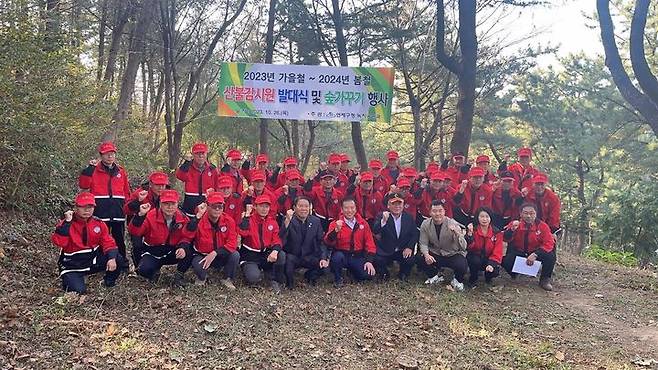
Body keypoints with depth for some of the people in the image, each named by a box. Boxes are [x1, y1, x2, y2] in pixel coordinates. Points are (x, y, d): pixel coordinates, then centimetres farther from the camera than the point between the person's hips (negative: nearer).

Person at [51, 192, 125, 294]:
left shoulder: (99, 224, -2)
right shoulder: (66, 224, -13)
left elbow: (108, 243, -5)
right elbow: (59, 242, -29)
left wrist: (112, 258, -23)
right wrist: (67, 222, -31)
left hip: (93, 261, 3)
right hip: (72, 266, -3)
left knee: (118, 259, -16)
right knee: (78, 290, -23)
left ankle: (109, 282, 11)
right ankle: (67, 281, 14)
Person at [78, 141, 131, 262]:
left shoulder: (121, 171, 13)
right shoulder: (94, 170, 3)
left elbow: (127, 192, 17)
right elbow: (83, 185, -11)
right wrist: (90, 168, -15)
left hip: (118, 212, 3)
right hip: (101, 211, -3)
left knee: (119, 239, 10)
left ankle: (122, 261, 19)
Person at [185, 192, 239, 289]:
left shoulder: (228, 221, -11)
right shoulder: (200, 220, -17)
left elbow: (232, 242, -16)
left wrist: (215, 253, -26)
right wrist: (198, 215, -39)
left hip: (222, 256, 2)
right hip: (202, 255, -2)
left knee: (235, 255, -26)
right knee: (197, 263, -34)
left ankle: (227, 279, 4)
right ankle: (201, 278, 6)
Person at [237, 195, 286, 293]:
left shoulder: (272, 222, 6)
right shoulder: (249, 219, -4)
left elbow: (276, 240, -3)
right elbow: (242, 232, -25)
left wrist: (275, 251, -25)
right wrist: (247, 214, -19)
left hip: (266, 254, 4)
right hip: (250, 256, -3)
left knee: (281, 255, -27)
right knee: (253, 278, -30)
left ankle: (276, 282, -10)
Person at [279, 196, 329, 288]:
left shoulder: (315, 221, 2)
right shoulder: (288, 220, -9)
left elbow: (321, 242, 1)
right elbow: (281, 240, -24)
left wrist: (324, 258, -15)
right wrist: (287, 221, -36)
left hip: (308, 258, 3)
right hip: (292, 256, -3)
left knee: (324, 265, -21)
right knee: (288, 259, -35)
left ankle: (309, 275, 15)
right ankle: (289, 283, -3)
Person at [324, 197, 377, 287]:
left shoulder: (363, 223, 5)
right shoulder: (335, 224, -3)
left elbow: (370, 244, 4)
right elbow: (328, 242, -16)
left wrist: (369, 261, -9)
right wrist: (336, 230, -33)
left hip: (358, 257, 3)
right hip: (341, 255, -3)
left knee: (368, 275, -19)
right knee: (337, 256, -35)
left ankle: (352, 270, 17)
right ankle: (338, 279, -4)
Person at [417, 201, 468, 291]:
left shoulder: (453, 224, -19)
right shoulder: (425, 224, -10)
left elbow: (463, 247, -25)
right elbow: (423, 243, -6)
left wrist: (457, 233, -45)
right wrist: (426, 254, -28)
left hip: (453, 254, -3)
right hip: (435, 254, 3)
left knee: (462, 265, -33)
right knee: (420, 258, -25)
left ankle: (457, 280, 5)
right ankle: (433, 276, 8)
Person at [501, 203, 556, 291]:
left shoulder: (542, 226, -11)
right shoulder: (514, 224, -9)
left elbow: (548, 243, -20)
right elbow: (506, 239, -20)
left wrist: (535, 254, -33)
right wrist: (512, 229, -41)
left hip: (535, 253, 0)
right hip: (518, 253, 0)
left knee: (550, 256, -28)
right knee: (506, 261, -29)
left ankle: (545, 279, -1)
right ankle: (513, 274, 10)